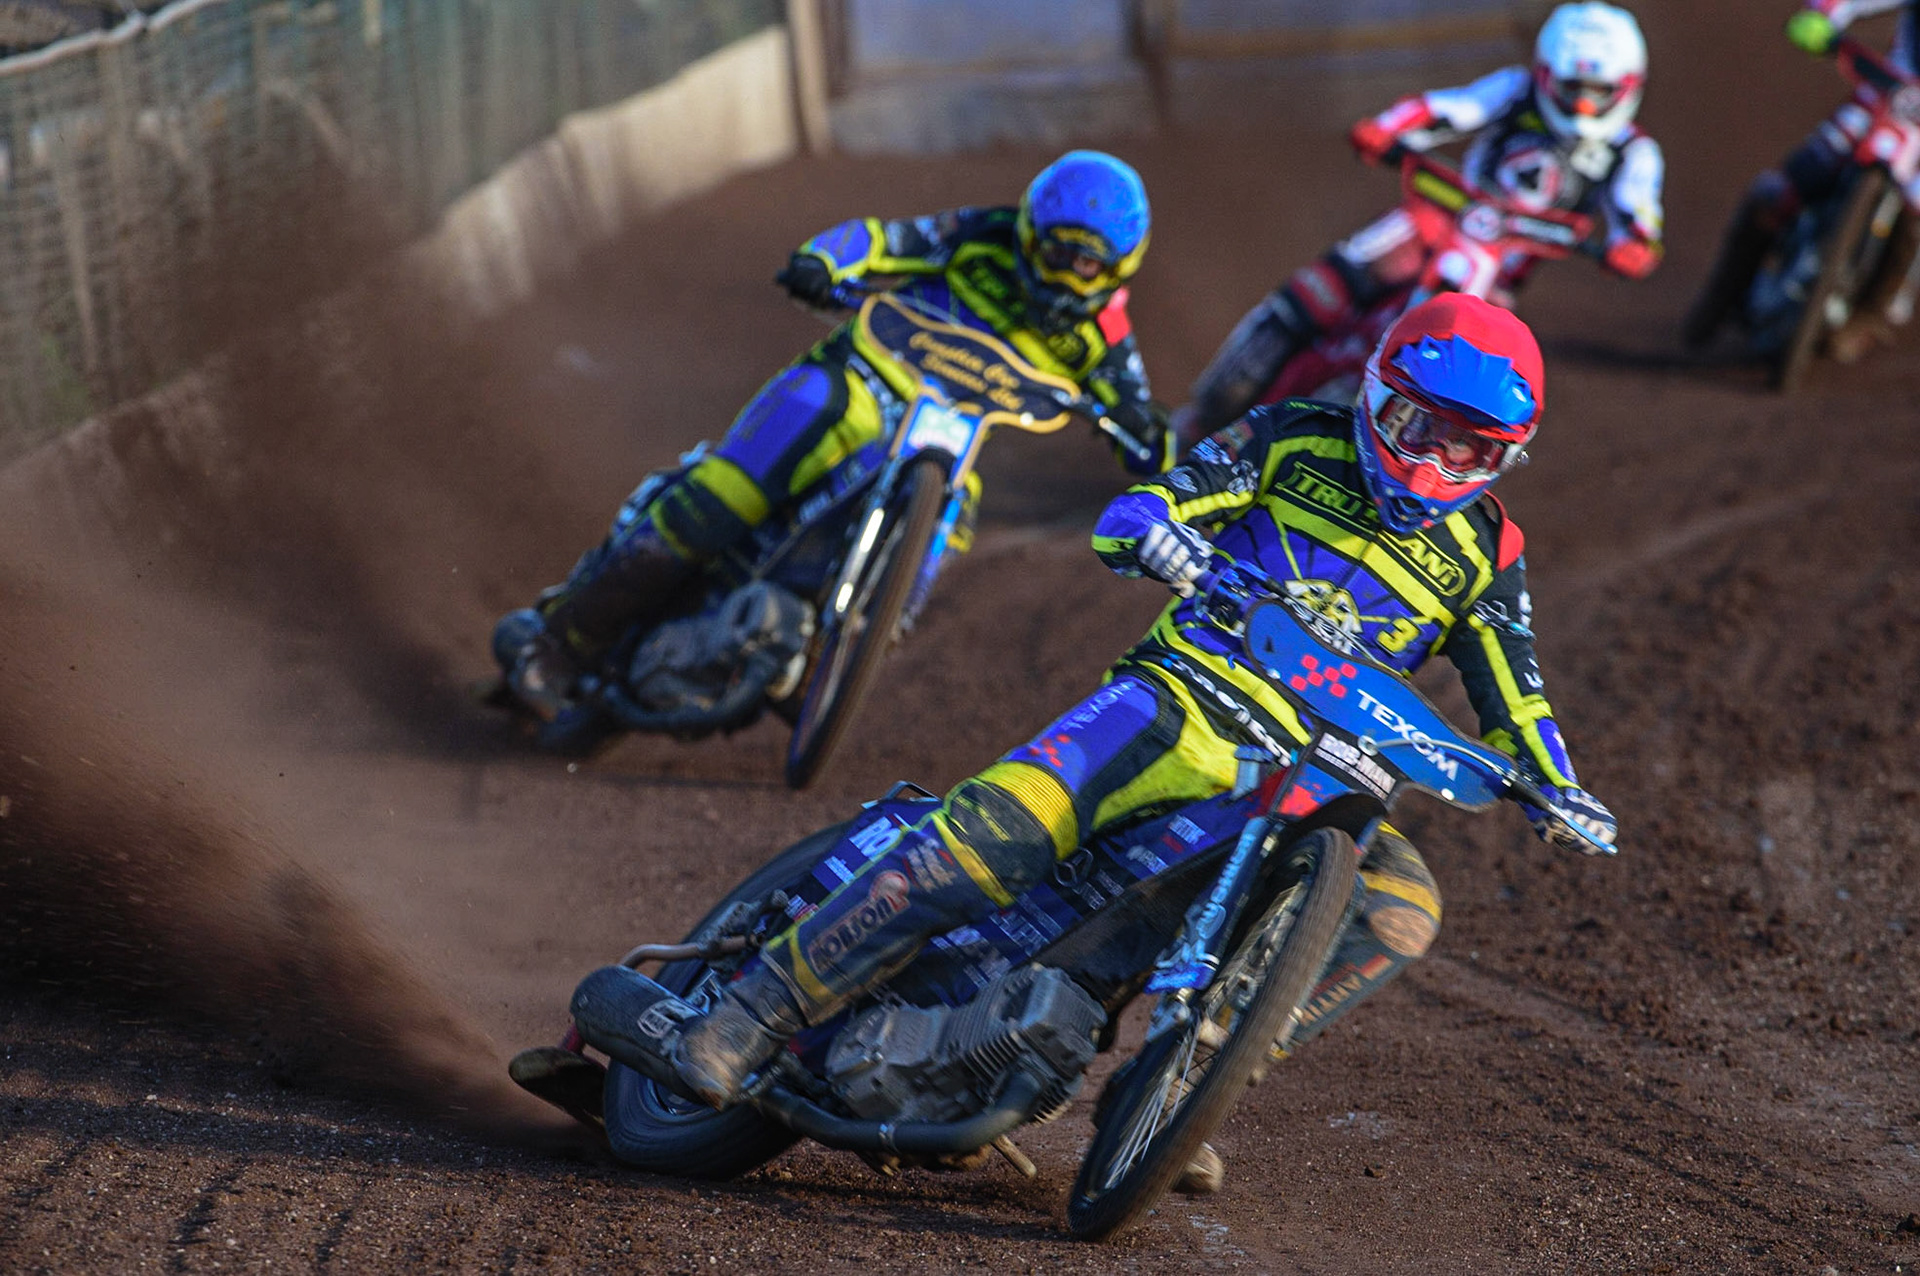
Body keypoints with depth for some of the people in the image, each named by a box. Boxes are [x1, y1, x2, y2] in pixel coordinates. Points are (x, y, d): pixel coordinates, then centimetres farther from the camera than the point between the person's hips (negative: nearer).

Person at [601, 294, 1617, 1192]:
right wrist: (1173, 545, -25)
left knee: (1399, 909, -26)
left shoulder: (1484, 555, 12)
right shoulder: (1294, 443, 5)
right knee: (1002, 828, -28)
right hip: (1182, 703, -3)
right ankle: (758, 1008, -24)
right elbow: (1128, 516, -1)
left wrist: (1556, 788, -5)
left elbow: (1514, 697, 15)